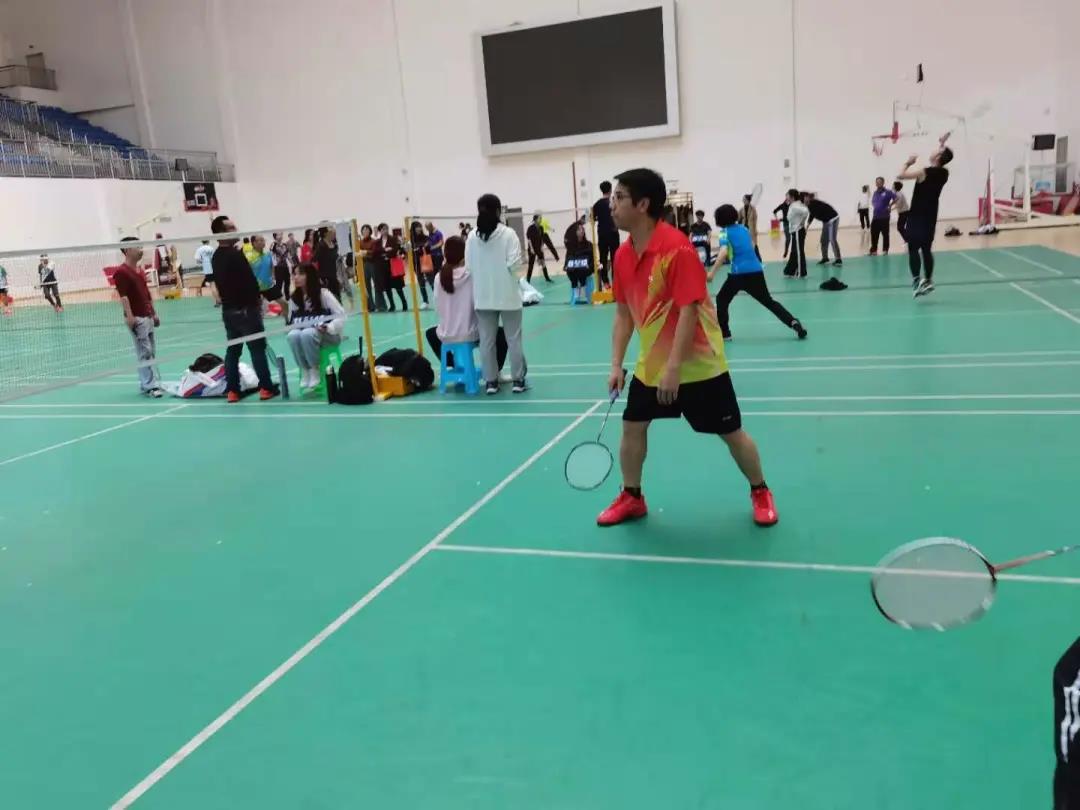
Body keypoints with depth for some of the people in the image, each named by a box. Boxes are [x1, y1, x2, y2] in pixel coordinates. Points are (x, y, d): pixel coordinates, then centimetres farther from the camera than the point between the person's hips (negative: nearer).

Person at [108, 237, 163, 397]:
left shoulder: (140, 270, 16)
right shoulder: (121, 272, -11)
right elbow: (123, 296, -18)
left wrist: (153, 313, 21)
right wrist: (130, 316, -24)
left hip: (147, 316, 9)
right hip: (136, 318, -9)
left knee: (151, 352, 12)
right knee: (145, 353, -8)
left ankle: (154, 382, 19)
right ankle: (150, 386, -5)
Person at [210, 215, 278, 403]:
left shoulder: (216, 256, 10)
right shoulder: (235, 254, -15)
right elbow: (249, 280, -17)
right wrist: (258, 299, -3)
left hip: (228, 309, 8)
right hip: (245, 308, -8)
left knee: (233, 349, 10)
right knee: (258, 348, -1)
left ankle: (232, 390, 10)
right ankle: (266, 387, 2)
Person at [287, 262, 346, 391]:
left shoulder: (323, 293, -13)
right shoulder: (294, 298, 1)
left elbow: (341, 315, -14)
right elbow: (292, 323, 8)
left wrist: (328, 328, -29)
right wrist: (292, 327, -15)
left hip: (328, 335, -4)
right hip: (304, 335, 4)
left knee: (307, 334, -36)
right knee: (293, 335, -30)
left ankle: (316, 370, -15)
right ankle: (305, 371, -14)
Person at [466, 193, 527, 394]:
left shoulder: (472, 237, 1)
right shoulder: (508, 234, -8)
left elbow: (468, 267, 0)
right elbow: (513, 263, -12)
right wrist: (501, 271, 7)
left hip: (482, 296, 3)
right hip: (507, 295, -3)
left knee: (486, 340, 7)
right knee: (513, 338, 6)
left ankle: (491, 381, 12)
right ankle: (518, 380, 10)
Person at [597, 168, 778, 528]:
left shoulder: (677, 247, -22)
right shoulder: (623, 255, 1)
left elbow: (688, 311, -24)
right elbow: (624, 314, 7)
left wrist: (675, 367, -26)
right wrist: (616, 364, 2)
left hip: (697, 363, -6)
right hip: (651, 364, 7)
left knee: (731, 432, 5)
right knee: (632, 425, 8)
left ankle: (760, 493, 28)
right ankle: (631, 498, 27)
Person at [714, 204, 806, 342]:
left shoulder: (725, 233, -2)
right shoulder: (743, 228, 16)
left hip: (739, 273, -5)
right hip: (756, 271, 6)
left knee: (722, 300, 14)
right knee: (769, 301, 16)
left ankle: (723, 333, 11)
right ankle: (794, 323, 3)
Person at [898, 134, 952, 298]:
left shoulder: (924, 173, -17)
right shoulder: (944, 173, 3)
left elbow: (900, 176, -16)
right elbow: (942, 159, 27)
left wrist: (909, 163, -2)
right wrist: (943, 144, 30)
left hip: (917, 217, -6)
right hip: (930, 217, 6)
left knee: (913, 248, -5)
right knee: (927, 249, 14)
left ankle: (916, 282, -15)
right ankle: (928, 281, 17)